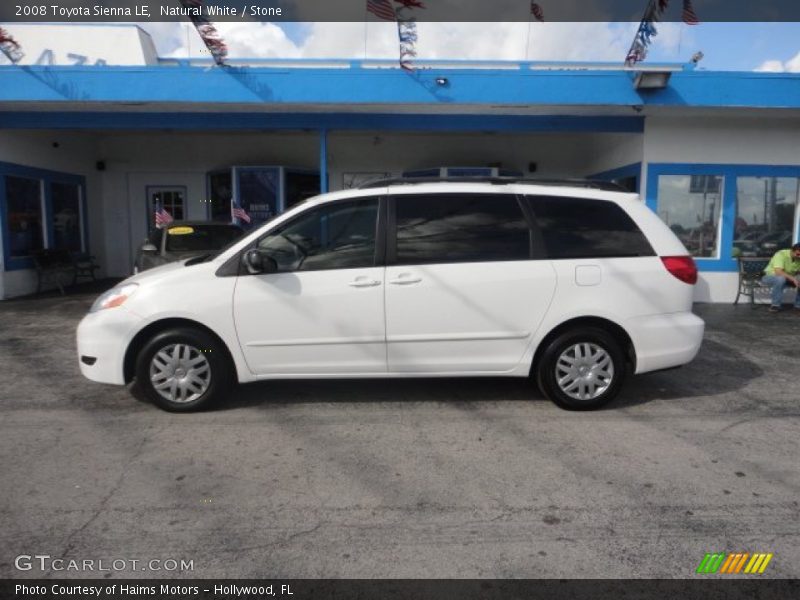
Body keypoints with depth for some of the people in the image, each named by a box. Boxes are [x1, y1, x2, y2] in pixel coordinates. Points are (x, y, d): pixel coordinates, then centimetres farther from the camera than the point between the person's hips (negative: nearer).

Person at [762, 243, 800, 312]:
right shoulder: (781, 254, -24)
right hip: (771, 277, -6)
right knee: (781, 278, -39)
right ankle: (775, 305, -26)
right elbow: (778, 272, -35)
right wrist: (793, 279, -43)